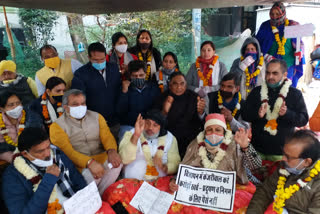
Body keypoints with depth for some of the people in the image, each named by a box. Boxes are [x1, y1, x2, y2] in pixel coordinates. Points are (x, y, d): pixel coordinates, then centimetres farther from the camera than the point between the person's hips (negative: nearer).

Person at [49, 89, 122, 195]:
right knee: (91, 175, -33)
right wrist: (89, 162, -30)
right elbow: (67, 150, -13)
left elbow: (107, 136, 0)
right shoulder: (57, 126, 0)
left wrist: (112, 150, -25)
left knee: (117, 164, -25)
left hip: (102, 157, 4)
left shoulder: (96, 117, 13)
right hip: (79, 163, -3)